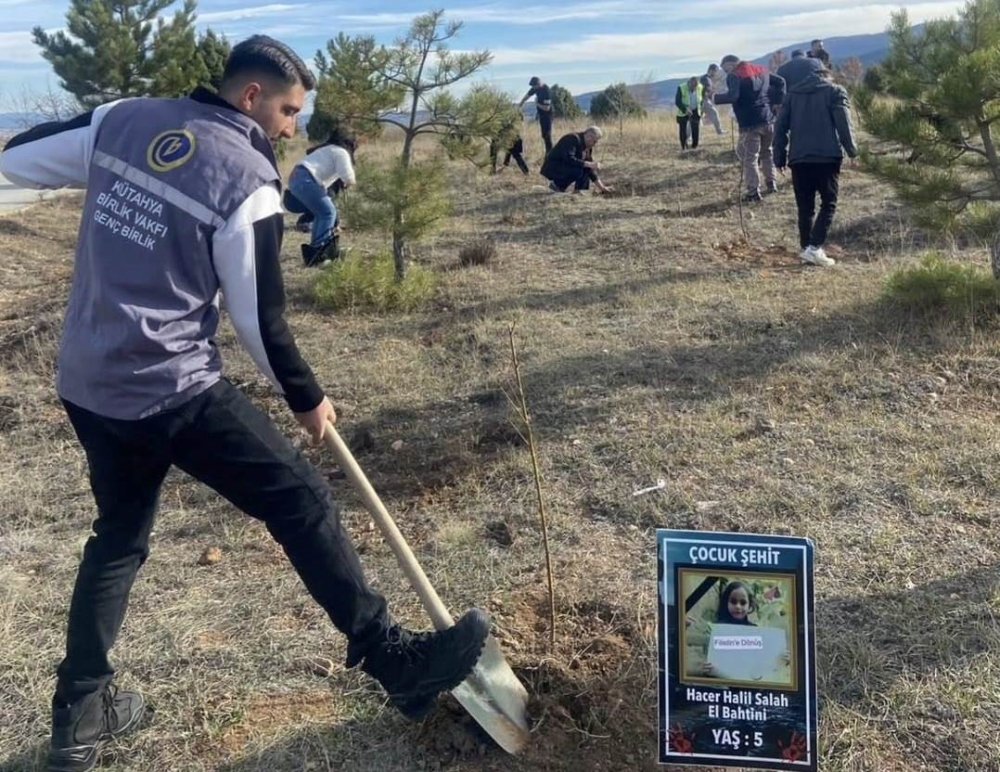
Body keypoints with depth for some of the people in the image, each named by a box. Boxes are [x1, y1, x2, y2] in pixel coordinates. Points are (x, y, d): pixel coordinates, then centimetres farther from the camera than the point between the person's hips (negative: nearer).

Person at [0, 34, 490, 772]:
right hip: (174, 391, -7)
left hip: (87, 385, 7)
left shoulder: (121, 120, 6)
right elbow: (261, 318, -9)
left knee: (120, 532, 23)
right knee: (303, 502, 1)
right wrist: (307, 398, 7)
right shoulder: (249, 182, -12)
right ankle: (399, 662, 8)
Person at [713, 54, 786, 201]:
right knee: (766, 152, 24)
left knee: (750, 158, -3)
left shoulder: (734, 76, -8)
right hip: (767, 120, 7)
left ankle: (753, 191, -9)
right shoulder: (760, 70, 15)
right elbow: (780, 82, 17)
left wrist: (715, 98, -12)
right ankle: (772, 183, 27)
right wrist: (777, 101, 15)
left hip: (750, 123, -7)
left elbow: (732, 96, -23)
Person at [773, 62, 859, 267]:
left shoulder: (793, 93, 17)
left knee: (805, 208, 11)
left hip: (799, 159, 4)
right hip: (827, 157, -4)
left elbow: (780, 126, 12)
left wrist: (780, 156, 15)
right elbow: (844, 124, -6)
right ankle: (814, 248, -11)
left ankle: (806, 248, 11)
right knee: (828, 204, 3)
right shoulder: (835, 91, 4)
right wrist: (852, 149, 4)